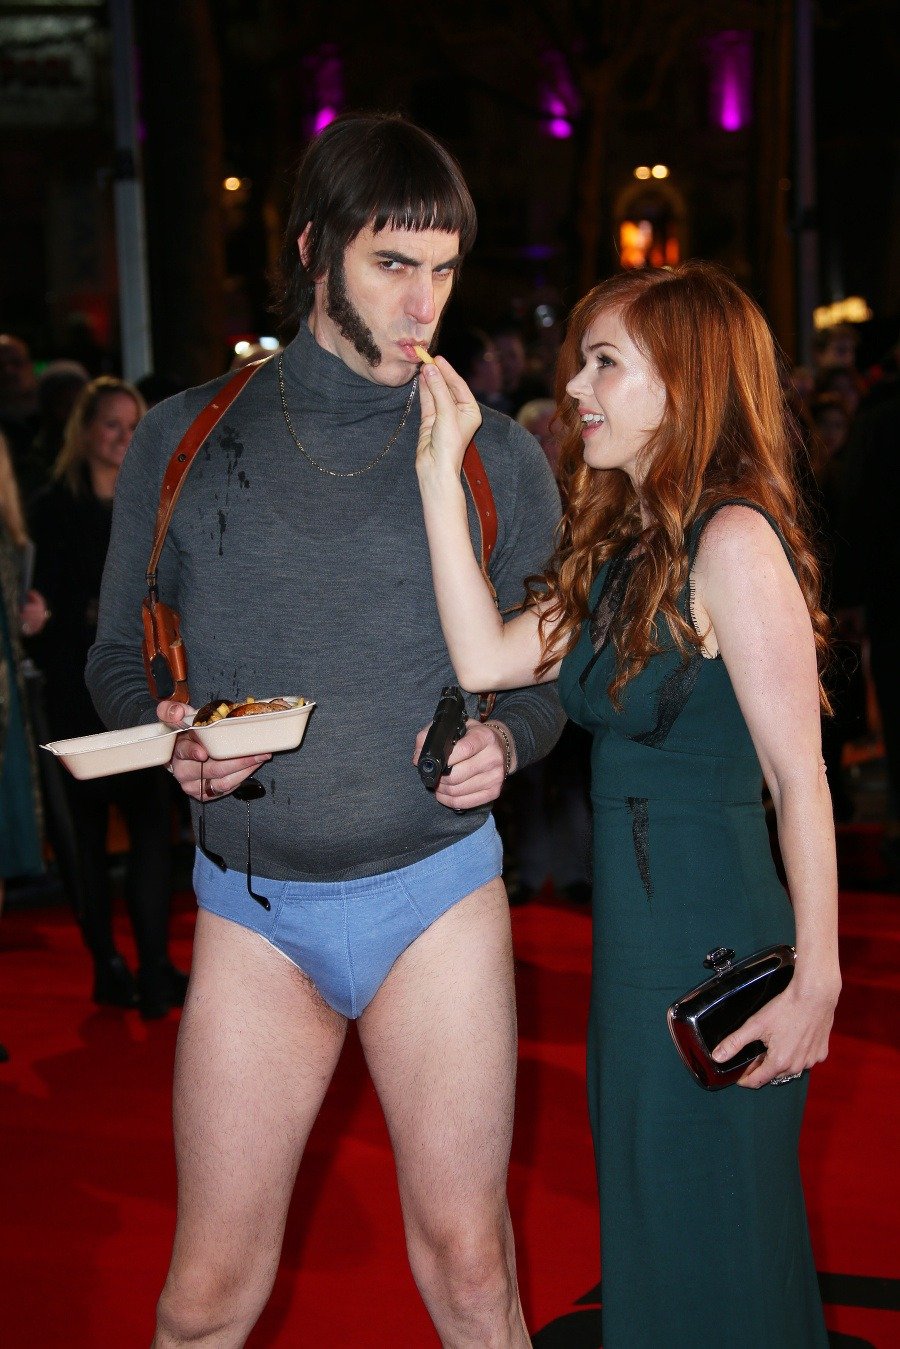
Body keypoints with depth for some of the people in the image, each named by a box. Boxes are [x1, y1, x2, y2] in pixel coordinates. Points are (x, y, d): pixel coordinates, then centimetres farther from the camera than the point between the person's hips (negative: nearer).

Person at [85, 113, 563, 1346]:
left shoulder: (500, 458, 2)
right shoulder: (182, 443, 2)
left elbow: (549, 674, 8)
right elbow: (121, 657, 9)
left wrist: (505, 740, -14)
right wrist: (170, 731, -13)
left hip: (438, 888, 0)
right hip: (253, 906, 1)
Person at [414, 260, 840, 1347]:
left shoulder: (733, 540, -16)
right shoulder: (623, 548, 11)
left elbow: (799, 778, -18)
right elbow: (486, 658, 0)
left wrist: (816, 983, -17)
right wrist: (440, 474, -1)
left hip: (715, 950, -9)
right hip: (634, 939, 9)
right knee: (650, 1241, 20)